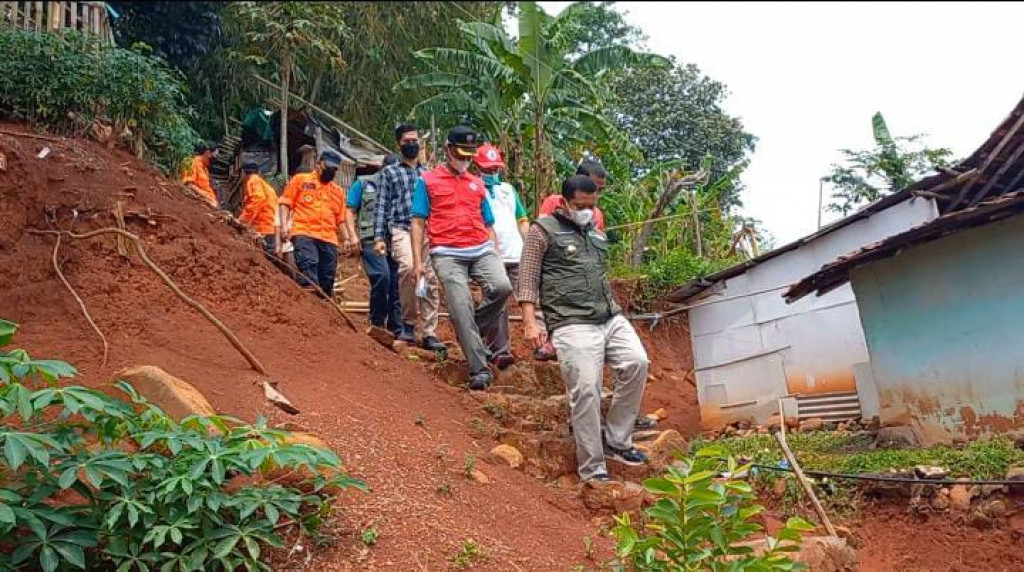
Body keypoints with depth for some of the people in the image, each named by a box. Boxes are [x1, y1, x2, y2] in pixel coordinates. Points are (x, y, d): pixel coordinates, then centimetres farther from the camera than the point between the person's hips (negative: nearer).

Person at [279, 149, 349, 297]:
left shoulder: (338, 191, 25)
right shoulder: (300, 179, 14)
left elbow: (340, 219, 24)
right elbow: (285, 203, 8)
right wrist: (284, 225, -6)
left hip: (329, 239, 4)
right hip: (304, 234, -4)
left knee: (327, 279, 0)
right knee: (308, 266, -26)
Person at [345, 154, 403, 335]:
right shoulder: (363, 184, 10)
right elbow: (350, 211, 7)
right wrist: (353, 235, -6)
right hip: (371, 240, -4)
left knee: (396, 283, 1)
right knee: (382, 276, -21)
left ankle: (397, 329, 9)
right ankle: (377, 323, -5)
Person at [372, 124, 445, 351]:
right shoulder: (389, 172, 11)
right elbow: (381, 207, 5)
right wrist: (379, 237, -5)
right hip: (402, 229, -4)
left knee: (430, 280, -2)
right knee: (408, 267, -30)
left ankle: (429, 334, 6)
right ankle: (408, 322, -15)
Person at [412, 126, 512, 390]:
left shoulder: (477, 183, 21)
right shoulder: (428, 180, 10)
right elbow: (418, 222, 5)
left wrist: (496, 257, 13)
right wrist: (418, 261, -3)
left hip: (482, 250, 3)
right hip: (448, 254, -3)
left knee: (502, 287, -22)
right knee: (462, 308, -11)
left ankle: (470, 332, 2)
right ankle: (479, 370, -6)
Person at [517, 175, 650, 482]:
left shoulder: (596, 234, 23)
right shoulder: (543, 231, 3)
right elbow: (528, 278, -3)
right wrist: (530, 321, -13)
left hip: (612, 318, 6)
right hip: (573, 325, -6)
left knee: (637, 363, -14)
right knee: (586, 391, -12)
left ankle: (616, 441, 2)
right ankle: (593, 471, 1)